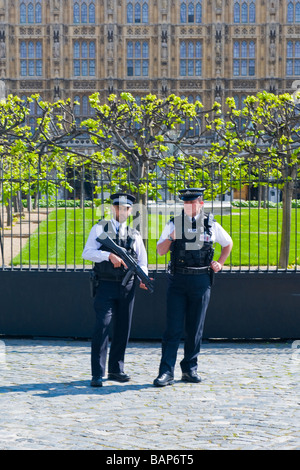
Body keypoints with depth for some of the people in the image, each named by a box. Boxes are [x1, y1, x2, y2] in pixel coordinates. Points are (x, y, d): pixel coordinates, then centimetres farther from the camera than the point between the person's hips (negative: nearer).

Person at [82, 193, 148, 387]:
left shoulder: (135, 234, 14)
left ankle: (116, 369, 21)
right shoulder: (100, 228, 5)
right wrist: (109, 255, -21)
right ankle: (98, 374, -10)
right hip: (106, 285, -4)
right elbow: (87, 253, -5)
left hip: (127, 286, 4)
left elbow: (142, 262, 12)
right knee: (102, 327, -11)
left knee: (123, 328, 9)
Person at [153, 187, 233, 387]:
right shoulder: (174, 223, 5)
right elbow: (160, 251, 5)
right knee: (173, 328, -5)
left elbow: (228, 244, 23)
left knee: (195, 329, 7)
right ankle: (166, 372, -6)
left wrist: (220, 264, 12)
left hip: (201, 281, 1)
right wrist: (170, 238, -13)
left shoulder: (212, 225, 6)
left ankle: (190, 369, 18)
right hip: (178, 280, -1)